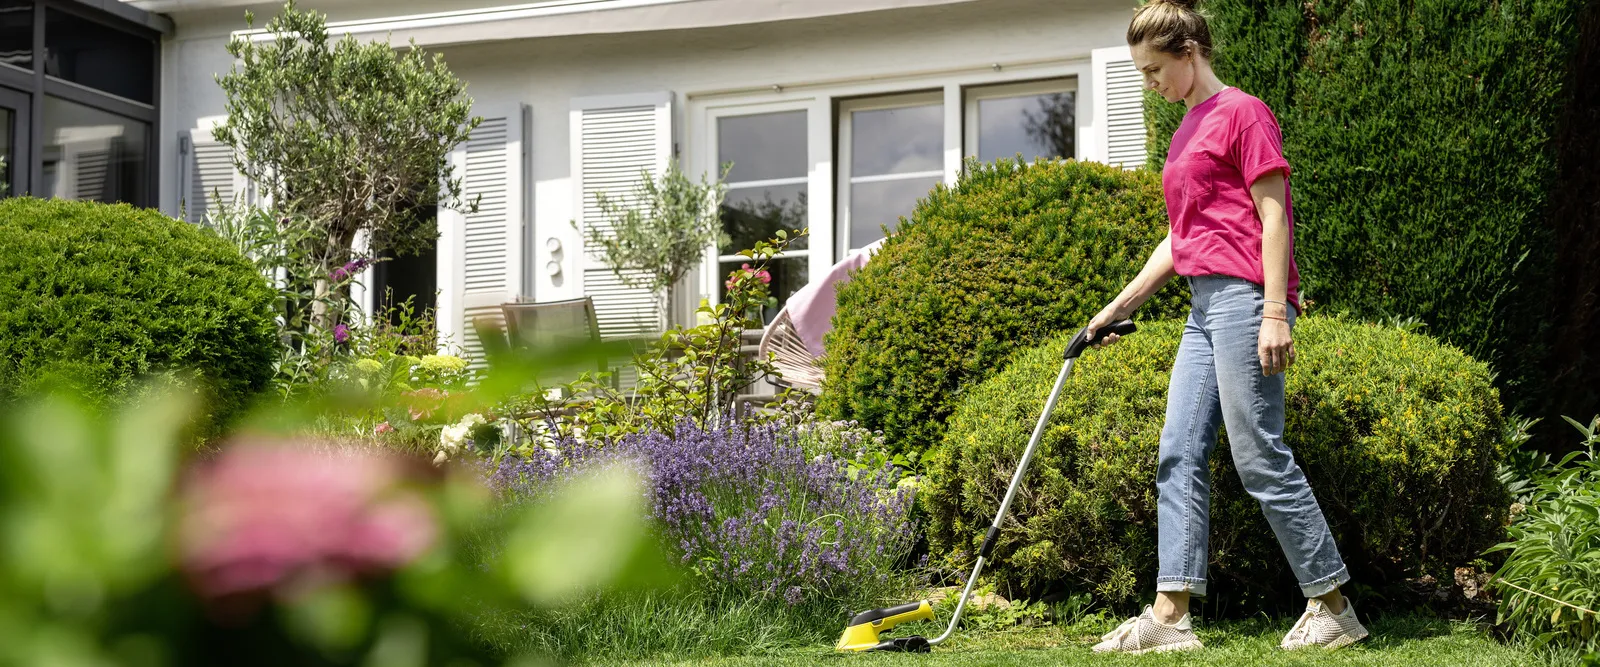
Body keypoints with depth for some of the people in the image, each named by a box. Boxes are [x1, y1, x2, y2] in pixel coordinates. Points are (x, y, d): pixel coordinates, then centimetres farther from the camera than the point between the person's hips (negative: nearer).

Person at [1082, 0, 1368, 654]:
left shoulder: (1242, 112, -4)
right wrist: (1120, 305, 23)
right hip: (1204, 306, 9)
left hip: (1245, 297, -9)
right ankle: (1170, 616, 2)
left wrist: (1275, 312, -18)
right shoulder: (1187, 132, 22)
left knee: (1261, 458, -8)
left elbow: (1274, 214, -11)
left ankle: (1332, 606, 1)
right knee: (1178, 457, 2)